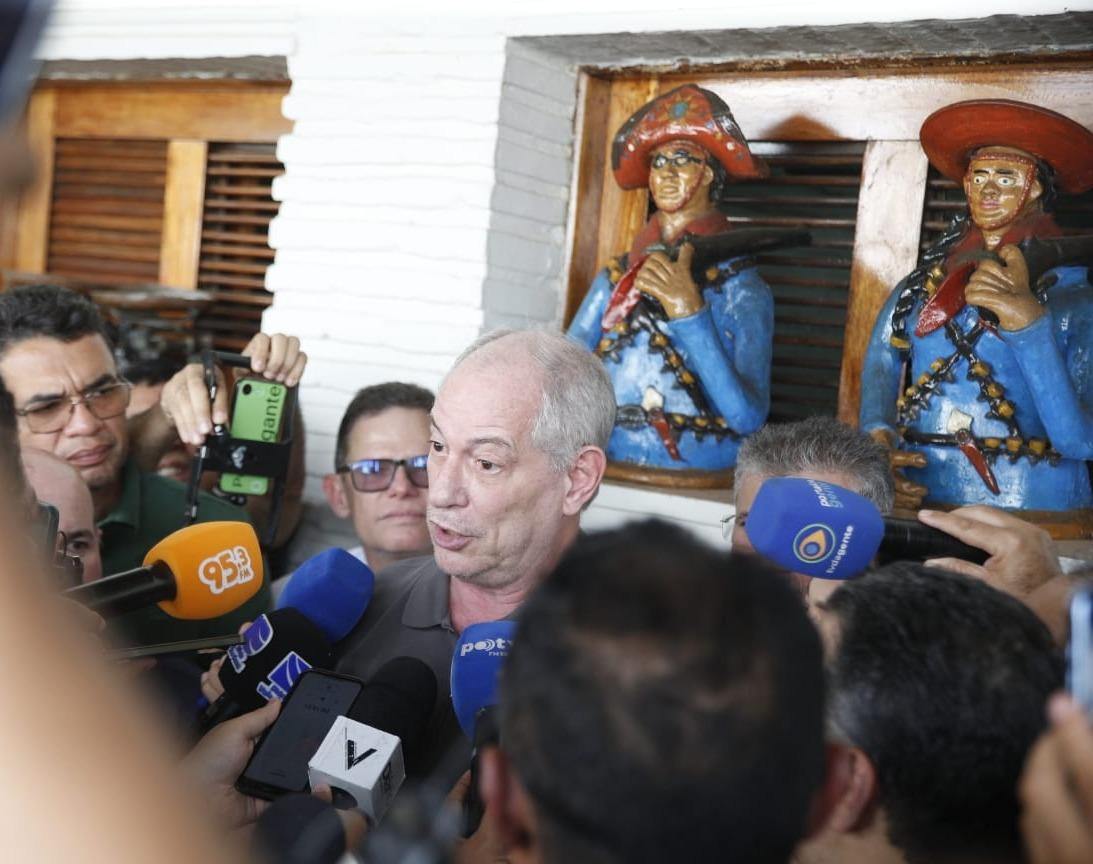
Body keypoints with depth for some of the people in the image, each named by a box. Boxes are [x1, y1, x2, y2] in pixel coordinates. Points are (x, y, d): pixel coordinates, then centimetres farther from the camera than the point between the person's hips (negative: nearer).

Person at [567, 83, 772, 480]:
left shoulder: (740, 288, 0)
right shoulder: (616, 277, 12)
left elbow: (748, 418, -12)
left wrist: (690, 313, -18)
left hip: (694, 480, -4)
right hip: (601, 467, 5)